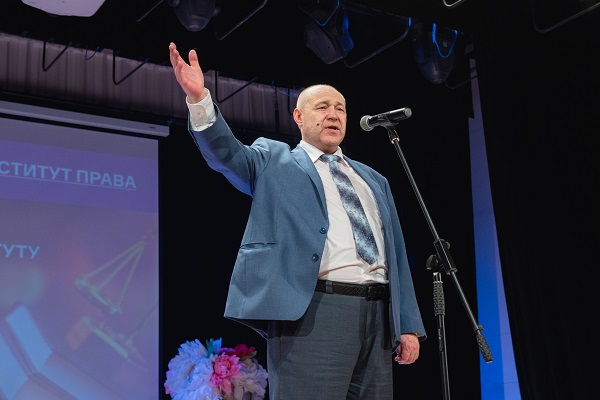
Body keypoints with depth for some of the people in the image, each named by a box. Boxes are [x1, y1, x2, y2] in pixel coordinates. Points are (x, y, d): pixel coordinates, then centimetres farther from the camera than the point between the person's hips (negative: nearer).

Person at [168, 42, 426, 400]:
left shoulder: (374, 181, 25)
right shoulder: (274, 161, 13)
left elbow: (396, 255, 20)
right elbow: (226, 152, -6)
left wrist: (408, 326, 12)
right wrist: (199, 98, -23)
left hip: (377, 314, 5)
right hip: (312, 311, -5)